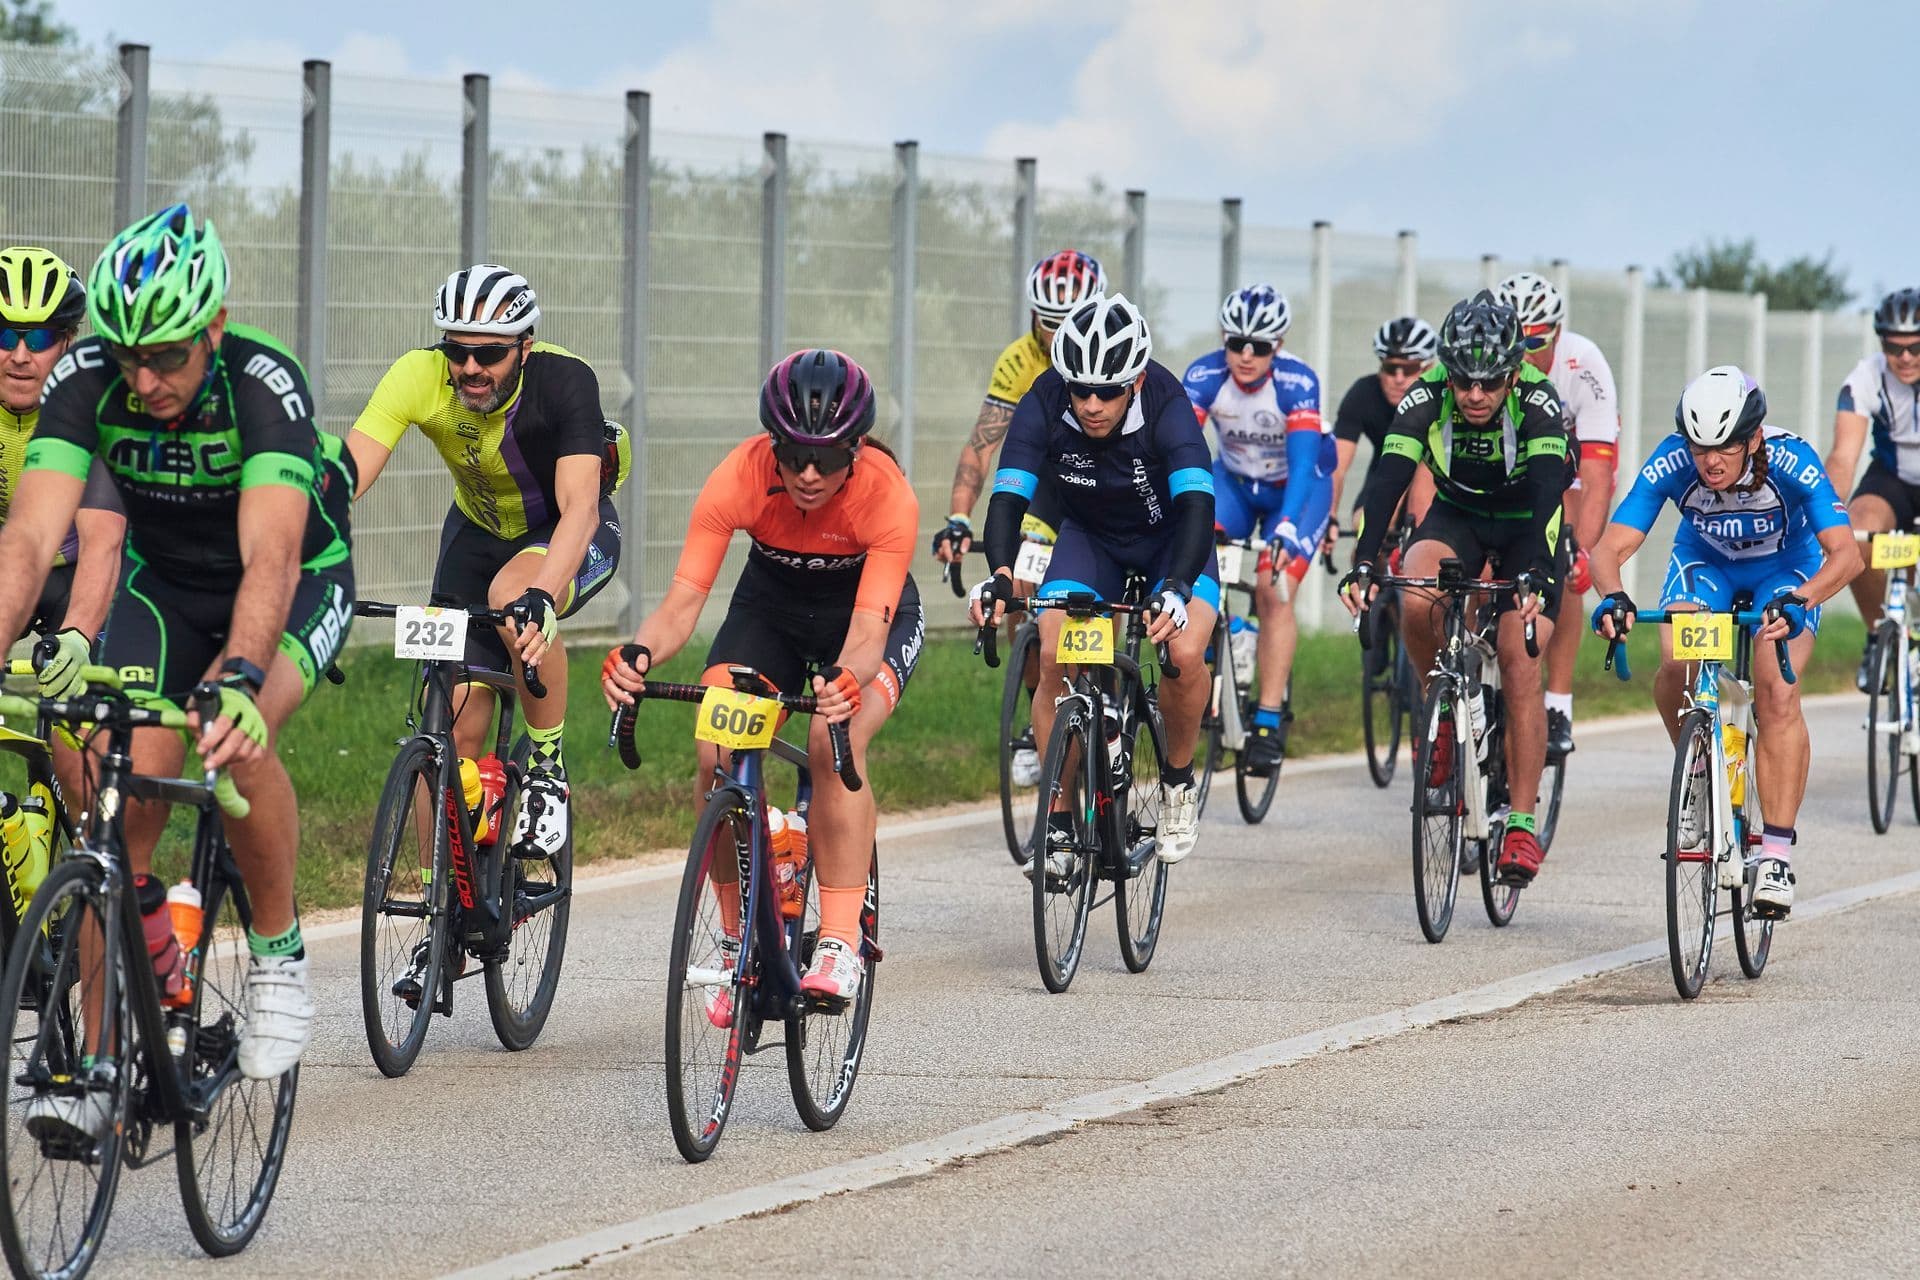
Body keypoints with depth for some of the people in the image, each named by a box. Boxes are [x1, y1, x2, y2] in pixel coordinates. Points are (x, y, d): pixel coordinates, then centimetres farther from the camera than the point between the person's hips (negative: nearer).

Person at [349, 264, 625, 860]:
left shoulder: (564, 381, -32)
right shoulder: (418, 377, -26)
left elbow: (579, 506, -43)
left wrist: (540, 596, -60)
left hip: (566, 535, -3)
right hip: (479, 531, 3)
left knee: (512, 598, -37)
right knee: (456, 727, -8)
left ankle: (550, 770, -16)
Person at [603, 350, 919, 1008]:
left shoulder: (887, 496, -33)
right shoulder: (740, 478, -29)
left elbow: (867, 631, -40)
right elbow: (681, 605, -31)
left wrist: (847, 680, -63)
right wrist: (638, 653, -53)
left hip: (874, 609, -2)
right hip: (771, 602, 2)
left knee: (835, 745, -32)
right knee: (717, 758, -21)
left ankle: (841, 942, -24)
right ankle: (743, 941, -4)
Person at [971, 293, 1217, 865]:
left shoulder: (1166, 405, -32)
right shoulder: (1045, 404, -26)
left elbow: (1196, 503, -42)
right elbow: (1008, 496, -32)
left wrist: (1176, 589, -58)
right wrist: (999, 574, -51)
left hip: (1170, 538, -2)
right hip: (1090, 536, 2)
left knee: (1185, 653, -27)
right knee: (1054, 656, -20)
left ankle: (1179, 778, 2)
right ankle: (1058, 821, -7)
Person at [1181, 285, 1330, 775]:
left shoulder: (1297, 381, -31)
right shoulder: (1204, 376, -25)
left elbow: (1303, 462, -40)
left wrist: (1286, 528, -54)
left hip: (1297, 487, -3)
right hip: (1235, 481, 3)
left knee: (1274, 592, -19)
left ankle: (1269, 721, -15)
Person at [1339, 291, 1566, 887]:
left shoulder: (1538, 402, -29)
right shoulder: (1427, 398, -24)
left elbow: (1548, 490, -41)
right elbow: (1389, 479, -32)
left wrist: (1534, 576, -55)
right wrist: (1363, 563, -46)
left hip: (1526, 526, -2)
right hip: (1456, 515, 2)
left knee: (1519, 662, -16)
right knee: (1416, 599, -30)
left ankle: (1522, 821, -10)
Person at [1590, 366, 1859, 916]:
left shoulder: (1791, 462, -35)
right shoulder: (1671, 464, -31)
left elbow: (1845, 553, -42)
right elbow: (1612, 546, -33)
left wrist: (1798, 603, -60)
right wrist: (1612, 597, -55)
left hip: (1787, 569, -2)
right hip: (1705, 562, 2)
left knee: (1777, 690, -24)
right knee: (1677, 667, -27)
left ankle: (1777, 854, -19)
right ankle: (1698, 772, 3)